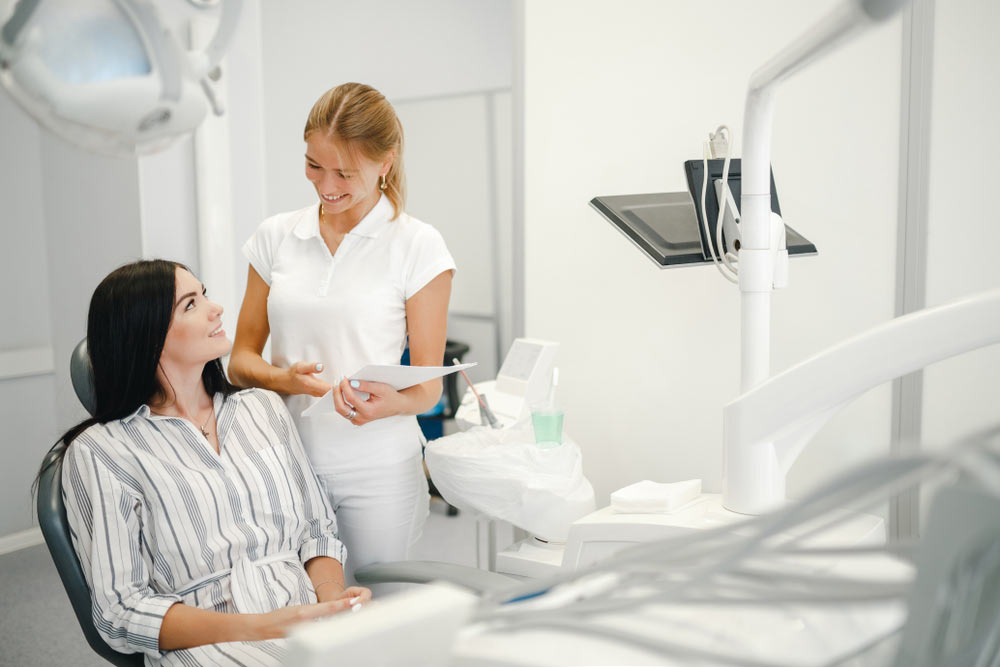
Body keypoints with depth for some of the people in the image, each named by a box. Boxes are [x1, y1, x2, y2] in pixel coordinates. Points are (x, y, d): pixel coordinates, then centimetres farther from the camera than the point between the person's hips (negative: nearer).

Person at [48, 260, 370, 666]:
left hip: (310, 618, 5)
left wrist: (332, 595, -6)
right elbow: (121, 610, -4)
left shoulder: (264, 407, 16)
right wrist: (255, 629, -18)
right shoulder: (100, 450, 0)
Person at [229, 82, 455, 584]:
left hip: (377, 472, -2)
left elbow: (428, 386, -1)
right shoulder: (275, 237, 6)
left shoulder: (417, 246, -3)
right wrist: (284, 379, -11)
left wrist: (388, 403, -23)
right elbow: (241, 358, 10)